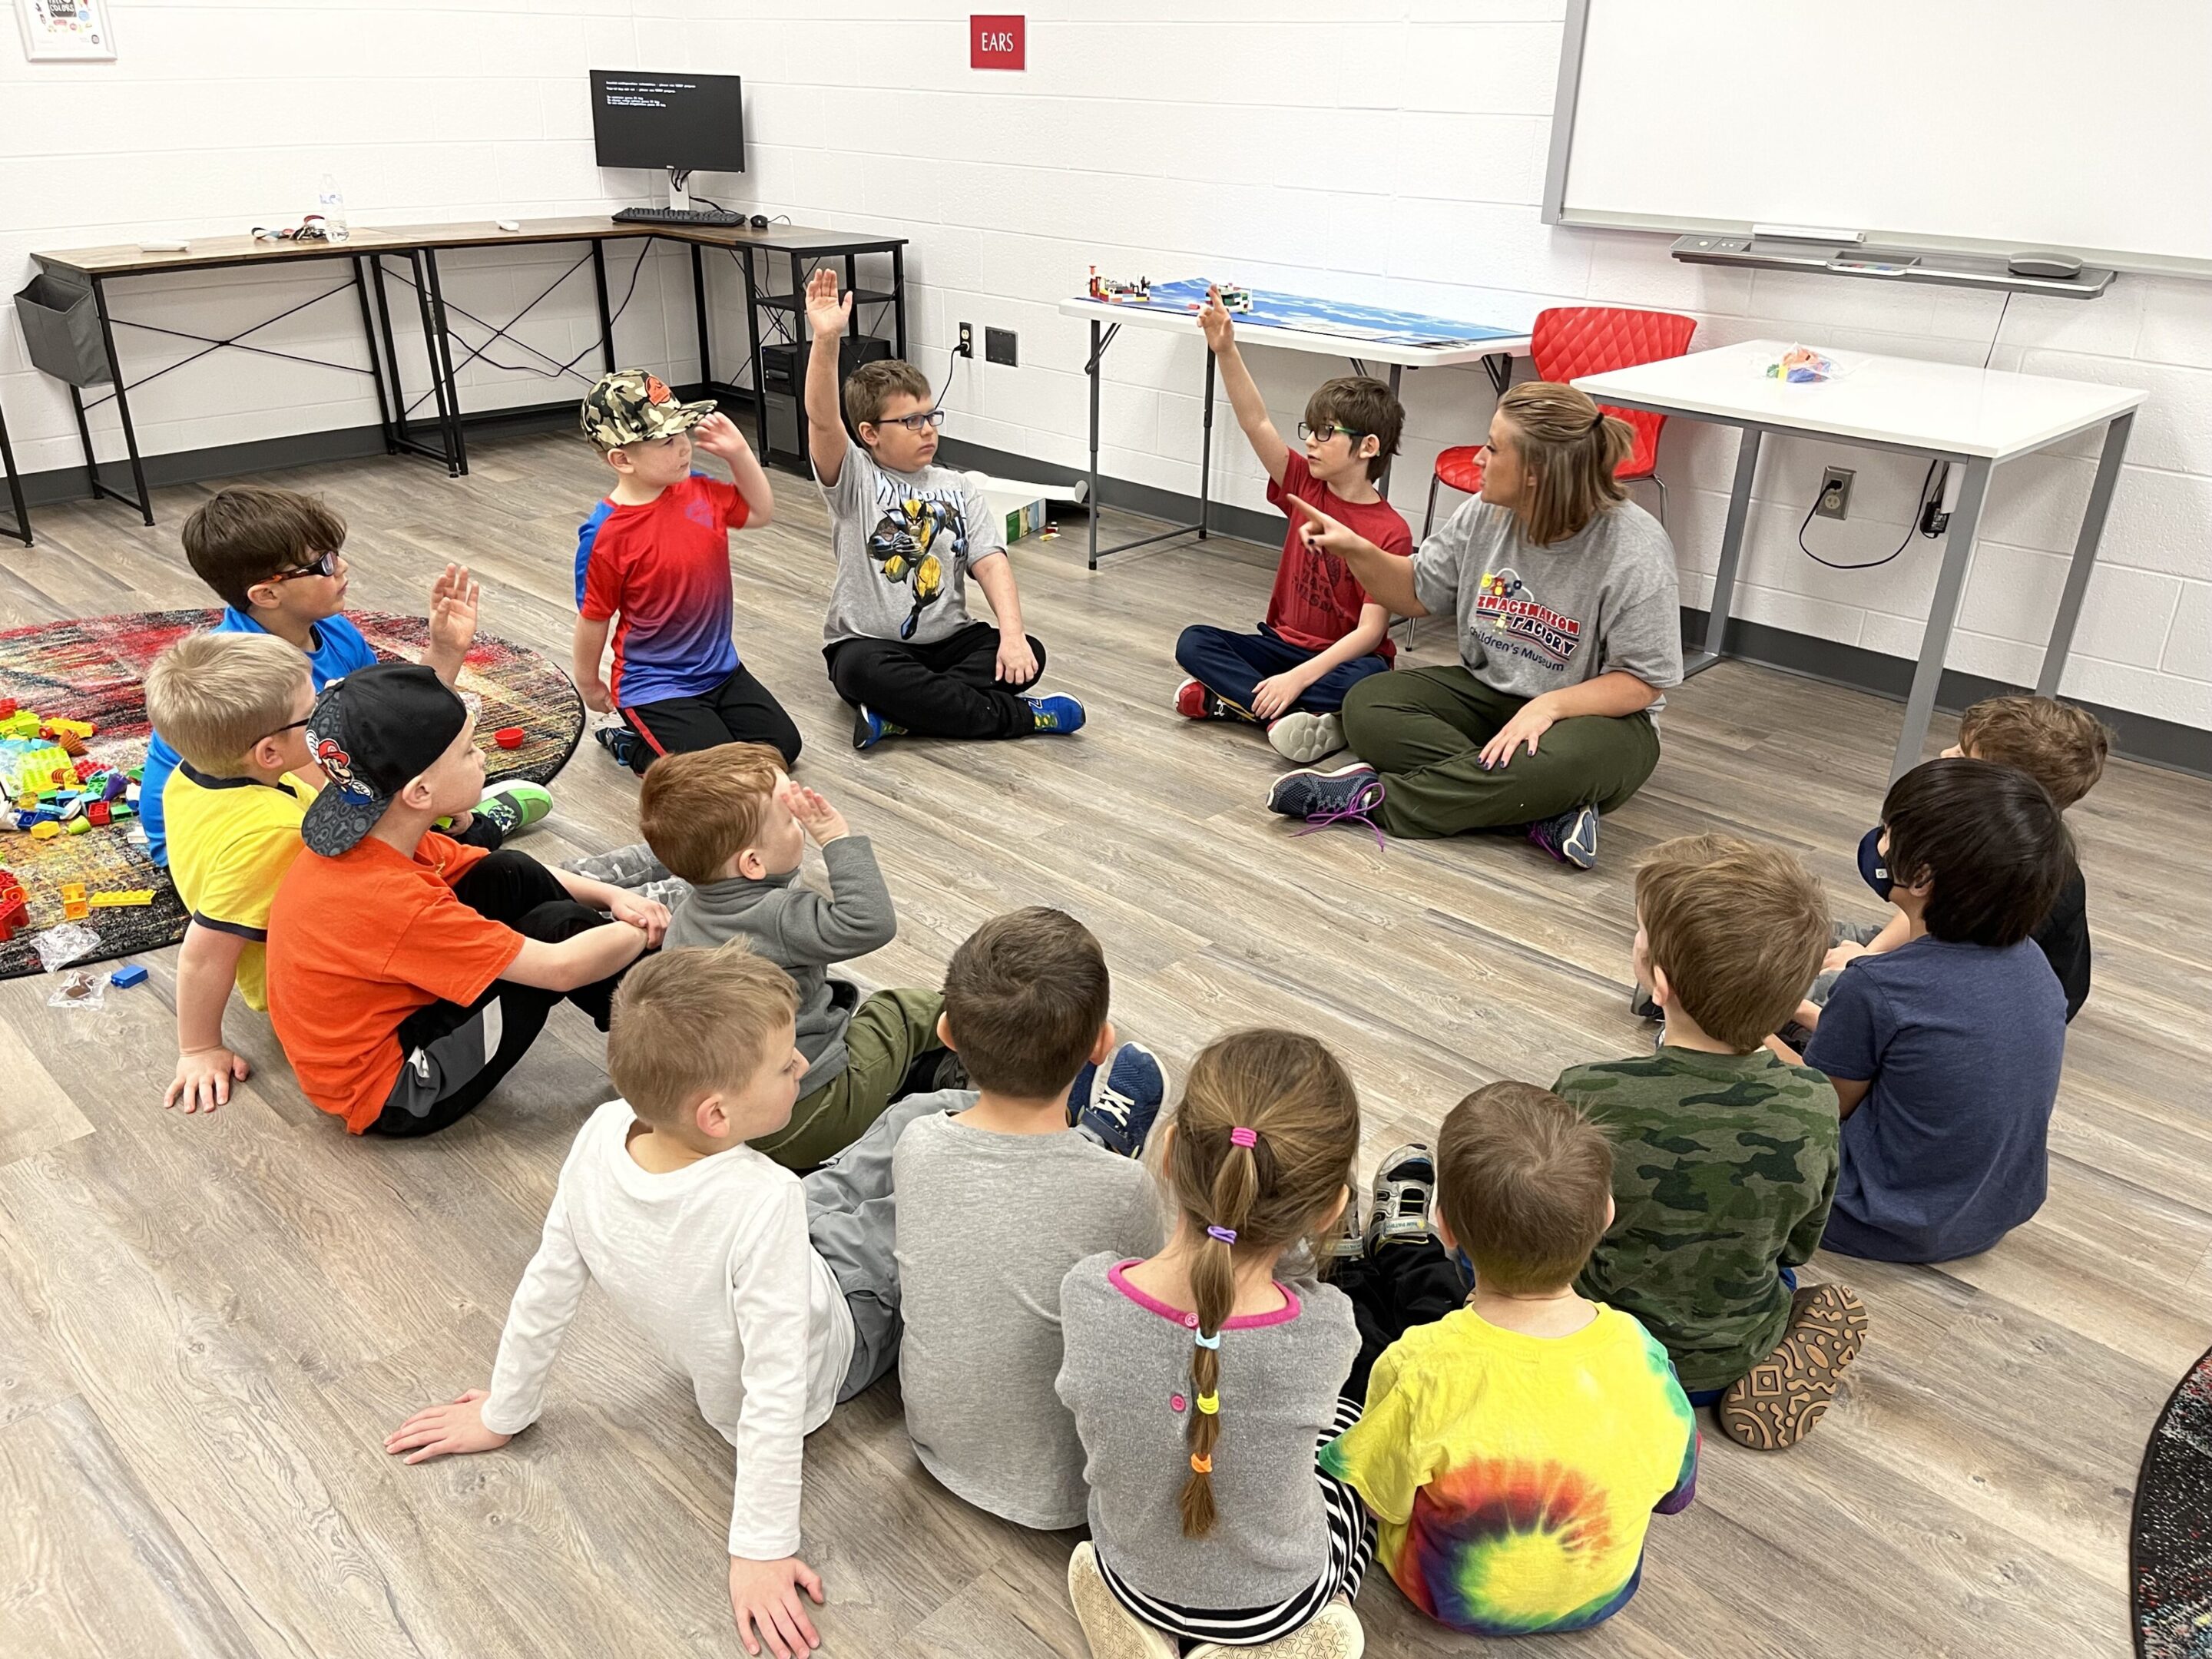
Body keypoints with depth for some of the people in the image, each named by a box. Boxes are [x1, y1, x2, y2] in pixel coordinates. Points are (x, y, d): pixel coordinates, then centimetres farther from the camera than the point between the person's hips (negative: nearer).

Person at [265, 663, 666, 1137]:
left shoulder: (379, 836, -7)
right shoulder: (391, 898, -33)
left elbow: (517, 874, 7)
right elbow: (559, 968, -27)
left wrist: (611, 896, -7)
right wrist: (646, 930, -12)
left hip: (380, 1015, 9)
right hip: (393, 1096, -9)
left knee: (509, 875, 0)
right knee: (557, 925, -15)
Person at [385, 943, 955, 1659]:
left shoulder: (603, 1132, -27)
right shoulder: (762, 1202, -43)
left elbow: (548, 1286, -13)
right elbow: (774, 1392, -36)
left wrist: (505, 1413, 2)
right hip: (832, 1343, -5)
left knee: (916, 1117, 12)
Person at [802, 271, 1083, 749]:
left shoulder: (957, 490, 8)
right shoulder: (854, 479, -2)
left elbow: (991, 563, -4)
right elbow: (822, 420, -21)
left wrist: (1012, 634, -21)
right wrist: (826, 340, -37)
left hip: (949, 640, 3)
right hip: (870, 644, -3)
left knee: (1029, 656, -21)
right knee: (861, 672, -37)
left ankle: (899, 712, -25)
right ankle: (1015, 715, -28)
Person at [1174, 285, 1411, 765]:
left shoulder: (1390, 533, -16)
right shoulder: (1305, 485, 0)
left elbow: (1370, 630, -21)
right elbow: (1256, 423, -12)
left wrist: (1298, 677, -31)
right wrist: (1226, 350, -24)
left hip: (1344, 657, -5)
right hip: (1284, 643, 5)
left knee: (1370, 678, -38)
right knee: (1193, 642, -16)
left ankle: (1232, 698, -30)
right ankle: (1287, 713, -32)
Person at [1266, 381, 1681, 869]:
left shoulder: (1635, 549, -19)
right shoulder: (1486, 515, -3)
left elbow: (1640, 682, -16)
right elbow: (1418, 593, 11)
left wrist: (1549, 706, -32)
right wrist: (1355, 549, -7)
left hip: (1594, 715, -5)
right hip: (1486, 692, 6)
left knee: (1558, 761, -42)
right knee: (1367, 705, -18)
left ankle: (1373, 799, -27)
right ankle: (1547, 811, -28)